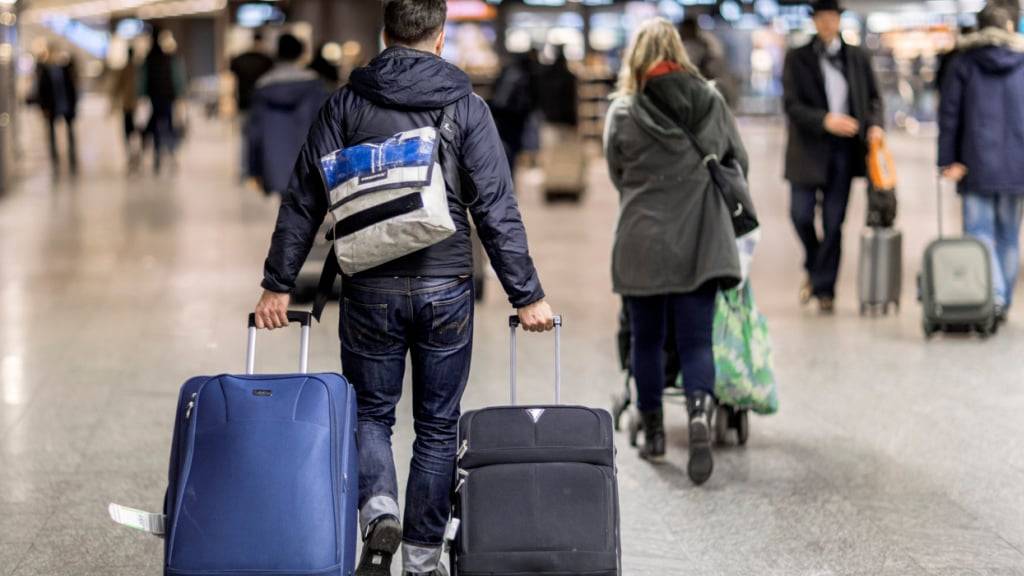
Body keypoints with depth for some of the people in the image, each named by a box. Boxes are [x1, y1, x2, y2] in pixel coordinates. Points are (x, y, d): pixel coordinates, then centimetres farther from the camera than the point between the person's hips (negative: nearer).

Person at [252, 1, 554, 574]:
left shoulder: (347, 103, 2)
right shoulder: (467, 106, -1)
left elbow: (304, 200, 1)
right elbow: (498, 209, -4)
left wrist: (278, 284, 7)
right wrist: (527, 295, 0)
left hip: (370, 290, 0)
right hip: (446, 290, 0)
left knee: (371, 412, 15)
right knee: (437, 426, 11)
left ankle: (379, 511, -11)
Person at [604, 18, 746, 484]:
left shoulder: (623, 113, -7)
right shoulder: (711, 102, 1)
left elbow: (617, 175, 4)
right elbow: (739, 161, 12)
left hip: (643, 241, -1)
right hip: (701, 240, 1)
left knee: (647, 340, 13)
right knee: (696, 340, 3)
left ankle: (653, 434, 23)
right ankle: (700, 414, -21)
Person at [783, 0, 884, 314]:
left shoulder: (858, 58, 9)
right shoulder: (797, 59, 1)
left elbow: (873, 97, 14)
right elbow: (792, 105, -7)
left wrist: (875, 124, -6)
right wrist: (825, 120, -21)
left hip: (844, 149, 1)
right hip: (809, 147, -1)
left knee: (834, 222, 1)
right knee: (801, 214, -3)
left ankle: (824, 288, 9)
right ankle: (814, 269, 25)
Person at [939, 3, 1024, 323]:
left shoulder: (964, 63, 1)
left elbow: (949, 112, -4)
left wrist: (948, 160, -4)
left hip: (977, 163, -2)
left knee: (979, 231, -1)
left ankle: (992, 295, -21)